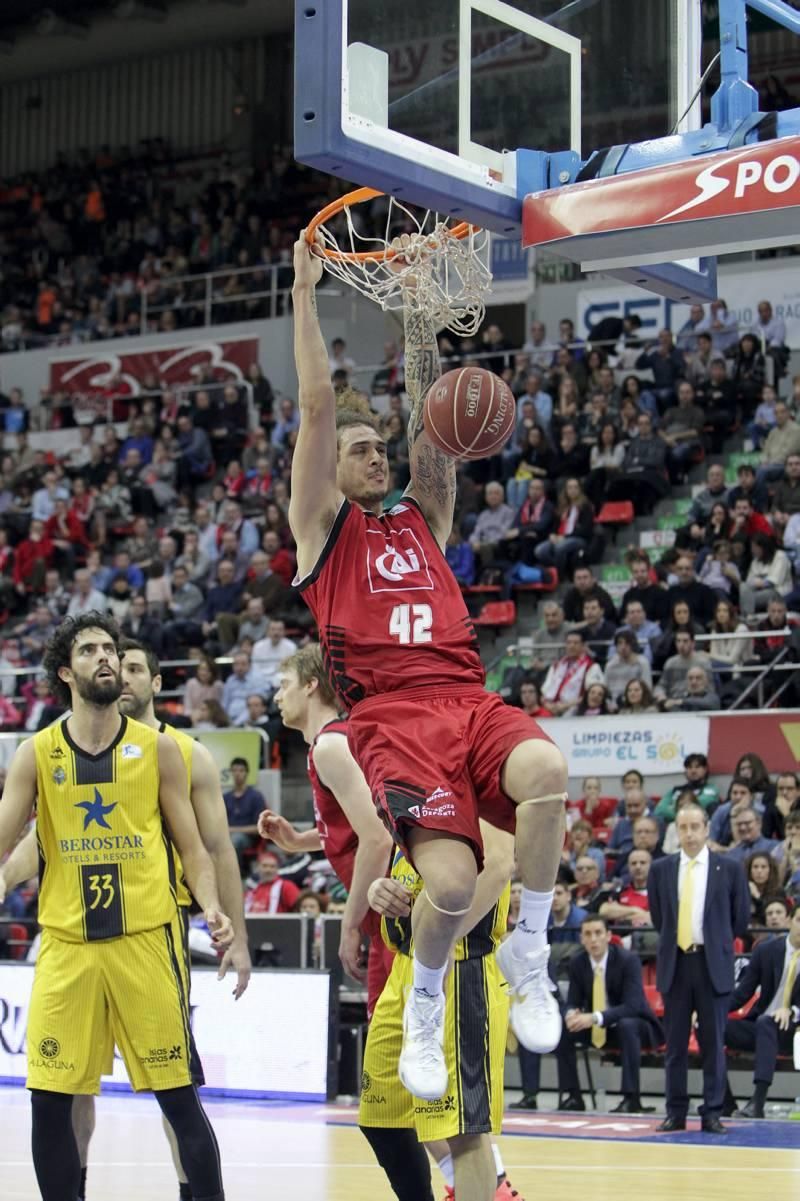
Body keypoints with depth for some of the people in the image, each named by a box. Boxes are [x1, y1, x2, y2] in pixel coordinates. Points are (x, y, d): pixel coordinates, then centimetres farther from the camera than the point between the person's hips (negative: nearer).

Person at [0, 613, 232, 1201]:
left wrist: (212, 908, -10)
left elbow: (191, 846, 6)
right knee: (50, 1101, 1)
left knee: (180, 1097, 0)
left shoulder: (158, 749, 3)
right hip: (66, 943, 1)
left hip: (146, 937, -1)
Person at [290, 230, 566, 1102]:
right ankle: (423, 1008, 6)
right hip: (391, 713, -4)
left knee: (545, 770, -32)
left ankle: (529, 954, -13)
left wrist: (417, 312, 21)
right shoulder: (323, 525, 15)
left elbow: (430, 414, 21)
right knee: (450, 881, -25)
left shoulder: (423, 516, 26)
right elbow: (317, 407, 9)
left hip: (467, 698, 4)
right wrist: (305, 291, 10)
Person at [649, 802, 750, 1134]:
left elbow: (741, 918, 6)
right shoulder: (661, 869, 6)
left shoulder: (729, 869, 0)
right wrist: (673, 942, 11)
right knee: (675, 1042, 5)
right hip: (675, 962, 2)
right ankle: (675, 1112, 11)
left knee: (713, 1042, 1)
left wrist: (716, 944, 10)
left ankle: (712, 1114, 5)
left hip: (713, 964, -2)